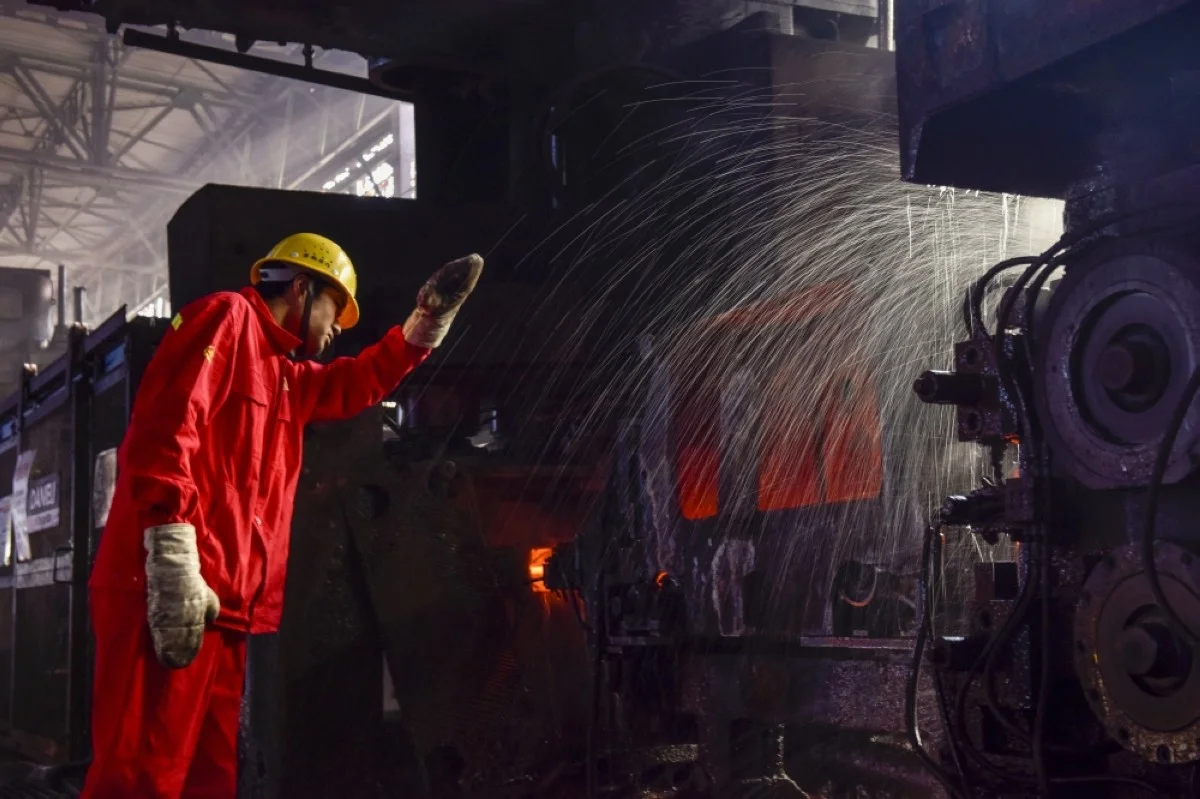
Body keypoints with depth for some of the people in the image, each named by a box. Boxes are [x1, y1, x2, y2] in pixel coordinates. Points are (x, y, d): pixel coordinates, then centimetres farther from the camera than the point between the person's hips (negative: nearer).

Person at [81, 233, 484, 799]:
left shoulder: (285, 373, 28)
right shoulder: (226, 317, -1)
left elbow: (355, 385, 42)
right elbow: (163, 427, -14)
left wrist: (428, 320, 30)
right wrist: (173, 559, -23)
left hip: (221, 603, 10)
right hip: (169, 591, -10)